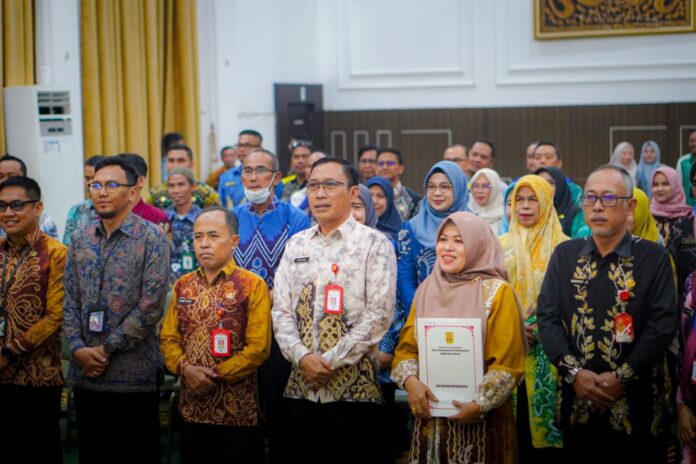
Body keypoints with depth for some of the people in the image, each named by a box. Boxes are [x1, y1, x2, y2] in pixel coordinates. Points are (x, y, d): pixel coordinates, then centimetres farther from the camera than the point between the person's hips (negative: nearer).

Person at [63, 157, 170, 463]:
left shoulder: (152, 239, -6)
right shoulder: (80, 239, 11)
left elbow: (152, 305, -13)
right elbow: (70, 300, 10)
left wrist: (107, 348, -12)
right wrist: (78, 348, -6)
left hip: (134, 373, -5)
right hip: (85, 372, 5)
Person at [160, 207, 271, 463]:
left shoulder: (252, 285, -6)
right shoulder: (183, 286, 12)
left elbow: (259, 347, -12)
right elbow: (168, 338, 9)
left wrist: (215, 375, -14)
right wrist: (185, 368, -10)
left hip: (236, 412, -5)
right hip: (192, 409, 5)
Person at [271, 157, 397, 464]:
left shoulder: (374, 244, -2)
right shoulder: (296, 245, 13)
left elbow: (379, 314, -10)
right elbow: (281, 310, 8)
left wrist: (332, 360, -13)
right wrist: (302, 357, -8)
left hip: (354, 386, -4)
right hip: (302, 385, 4)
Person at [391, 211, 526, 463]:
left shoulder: (497, 291, -5)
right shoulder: (427, 289, 8)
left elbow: (508, 363, -8)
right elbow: (406, 348, 9)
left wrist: (480, 405, -16)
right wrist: (410, 381, -10)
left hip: (478, 420, -4)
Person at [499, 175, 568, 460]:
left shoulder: (562, 247, 0)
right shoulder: (502, 245, 11)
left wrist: (543, 327, -15)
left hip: (547, 348, -2)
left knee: (544, 412, -3)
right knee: (514, 421, 2)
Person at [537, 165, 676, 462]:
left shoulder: (654, 258, -2)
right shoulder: (564, 255, 6)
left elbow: (663, 325, -9)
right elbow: (547, 317, 1)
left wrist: (621, 377, -16)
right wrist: (574, 372, -12)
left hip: (636, 404, -2)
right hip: (577, 399, 3)